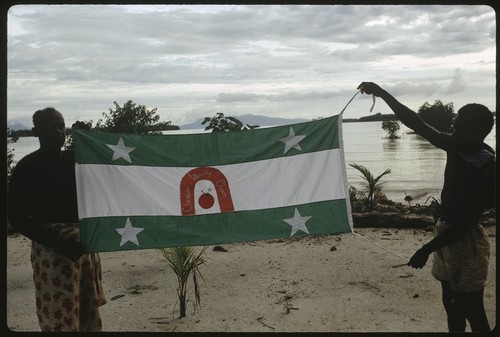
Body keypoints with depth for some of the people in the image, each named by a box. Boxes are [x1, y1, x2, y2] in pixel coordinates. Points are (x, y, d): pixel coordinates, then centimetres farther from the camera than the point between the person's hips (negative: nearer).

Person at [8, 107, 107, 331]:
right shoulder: (27, 167, -5)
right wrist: (58, 243, -19)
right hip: (52, 249, -5)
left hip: (84, 244, 5)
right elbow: (17, 218, -10)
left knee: (89, 313, 10)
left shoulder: (75, 159, 11)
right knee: (59, 318, -4)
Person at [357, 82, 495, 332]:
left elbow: (465, 222, -24)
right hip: (447, 233, 8)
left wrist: (427, 249, -24)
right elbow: (417, 125, 2)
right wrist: (383, 94, 0)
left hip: (466, 242, -8)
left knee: (472, 311, 4)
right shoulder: (457, 148, -3)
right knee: (452, 304, 19)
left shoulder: (486, 171, -24)